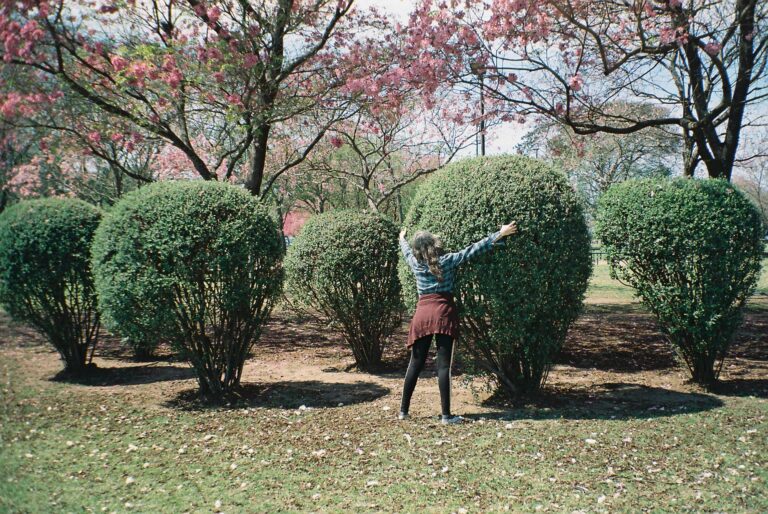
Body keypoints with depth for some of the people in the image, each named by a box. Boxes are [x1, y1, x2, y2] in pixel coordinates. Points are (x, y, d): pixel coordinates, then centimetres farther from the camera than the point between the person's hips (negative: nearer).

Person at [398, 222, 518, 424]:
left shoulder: (415, 263, 6)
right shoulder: (447, 260, -4)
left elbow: (407, 251, 29)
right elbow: (473, 250, -5)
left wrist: (402, 238, 50)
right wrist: (499, 234, -2)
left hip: (422, 313, 4)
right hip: (443, 313, -4)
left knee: (416, 363, 11)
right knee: (443, 365, -3)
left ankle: (403, 410, 17)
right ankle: (446, 415, -1)